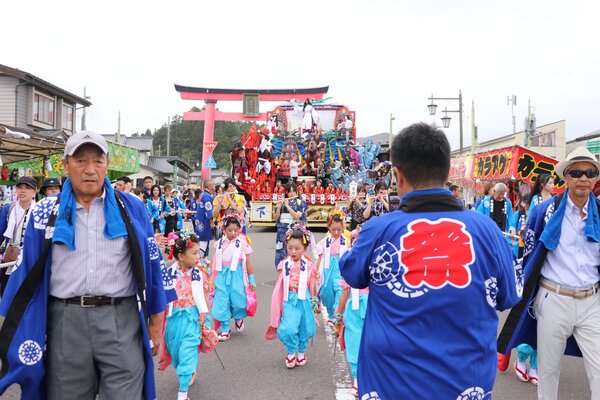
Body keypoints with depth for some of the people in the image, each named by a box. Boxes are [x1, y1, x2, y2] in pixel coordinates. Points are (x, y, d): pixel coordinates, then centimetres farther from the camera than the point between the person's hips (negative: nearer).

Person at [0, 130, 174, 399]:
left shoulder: (132, 209, 2)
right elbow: (27, 272, 9)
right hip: (65, 321, 2)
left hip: (122, 320, -1)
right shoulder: (46, 212, 5)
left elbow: (152, 265, 6)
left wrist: (155, 321, 7)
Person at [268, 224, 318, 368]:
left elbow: (313, 287, 6)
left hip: (304, 301, 2)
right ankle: (291, 352, 15)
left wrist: (314, 302, 12)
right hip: (289, 301, -1)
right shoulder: (283, 265, -4)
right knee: (288, 329, -14)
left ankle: (301, 352, 39)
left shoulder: (309, 266, -2)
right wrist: (277, 309, 2)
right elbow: (278, 289, 1)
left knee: (305, 328, 11)